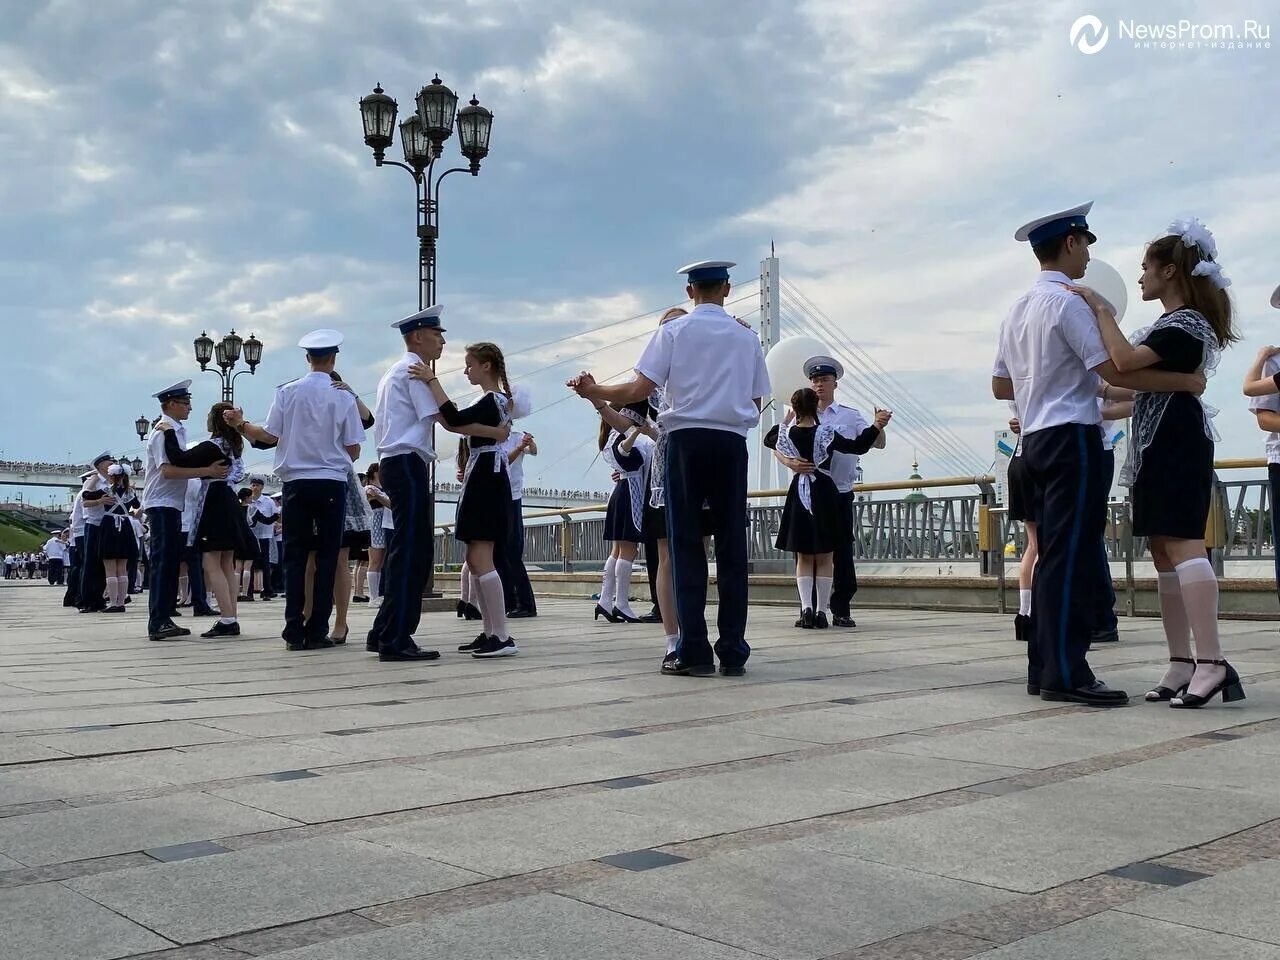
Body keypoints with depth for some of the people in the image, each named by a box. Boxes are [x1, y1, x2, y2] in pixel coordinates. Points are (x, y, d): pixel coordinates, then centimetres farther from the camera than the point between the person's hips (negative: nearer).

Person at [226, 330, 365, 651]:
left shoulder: (288, 392, 0)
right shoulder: (343, 396, -2)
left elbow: (269, 436, -1)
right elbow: (354, 449, 0)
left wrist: (240, 424, 13)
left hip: (296, 482, 1)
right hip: (332, 482, -1)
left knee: (295, 556, 5)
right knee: (326, 557, 3)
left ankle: (294, 632, 2)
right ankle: (317, 631, 1)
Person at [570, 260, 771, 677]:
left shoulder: (674, 330, 3)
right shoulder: (747, 337, 11)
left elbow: (641, 389, -6)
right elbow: (756, 404, 13)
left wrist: (593, 391, 7)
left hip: (686, 439, -2)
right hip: (732, 442, 2)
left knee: (686, 545, 0)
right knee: (732, 545, 4)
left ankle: (694, 652, -3)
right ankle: (733, 652, 5)